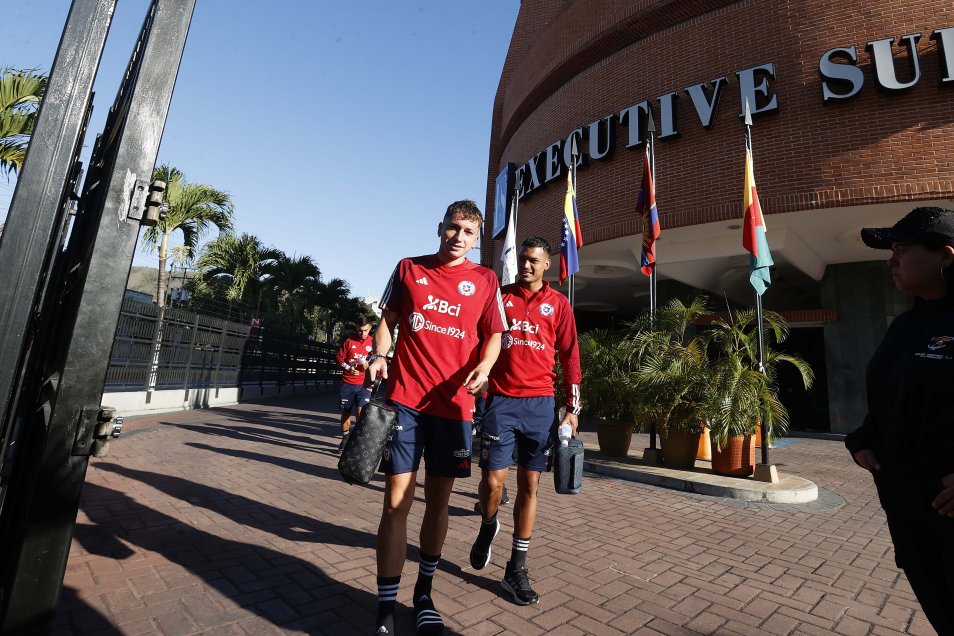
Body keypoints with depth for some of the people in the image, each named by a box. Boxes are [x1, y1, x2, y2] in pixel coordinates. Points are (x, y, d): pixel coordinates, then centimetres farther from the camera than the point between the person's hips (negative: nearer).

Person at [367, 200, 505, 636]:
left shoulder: (485, 280, 7)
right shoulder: (409, 268, 9)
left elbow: (494, 335, 8)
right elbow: (388, 320, 13)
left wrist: (483, 366, -11)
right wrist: (379, 356, -4)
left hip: (453, 402, 1)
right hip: (405, 398, 0)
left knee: (438, 500, 12)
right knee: (397, 501, -1)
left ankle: (424, 595, 32)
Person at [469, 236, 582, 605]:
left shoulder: (558, 304, 8)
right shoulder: (500, 297, 9)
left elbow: (569, 355, 7)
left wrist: (573, 408, 2)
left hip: (540, 403, 1)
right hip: (501, 400, 0)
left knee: (529, 484, 5)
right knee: (493, 481, -3)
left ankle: (517, 568, 19)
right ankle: (488, 527, 31)